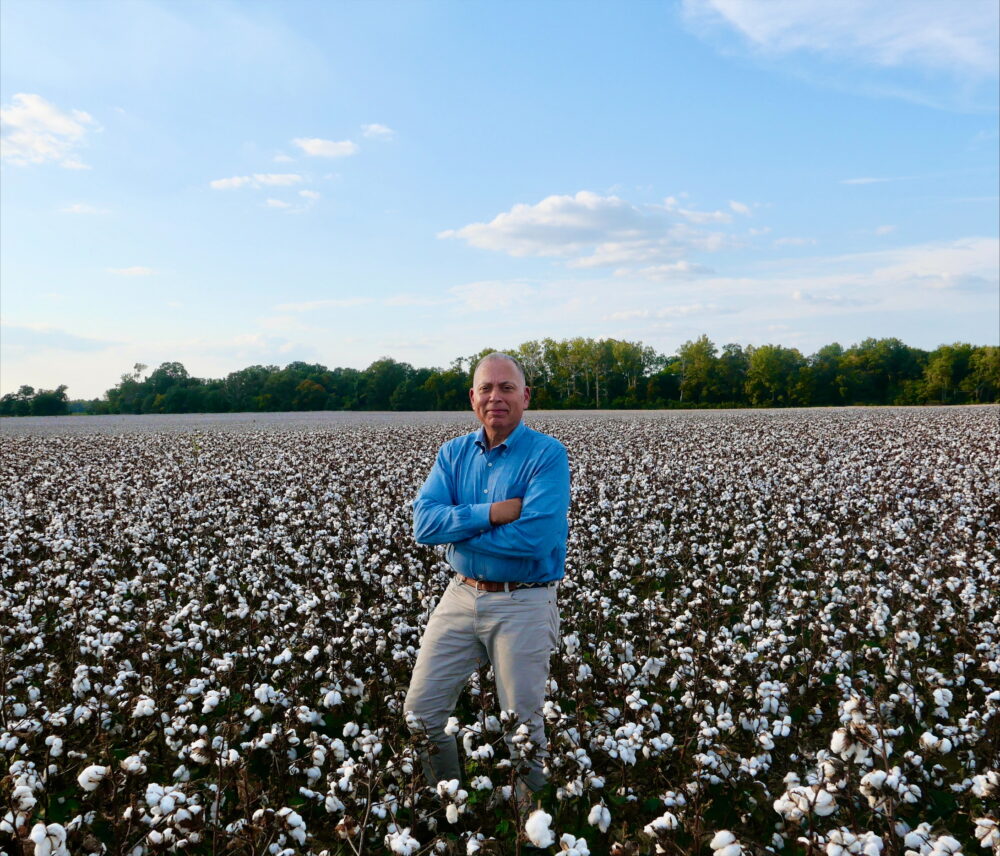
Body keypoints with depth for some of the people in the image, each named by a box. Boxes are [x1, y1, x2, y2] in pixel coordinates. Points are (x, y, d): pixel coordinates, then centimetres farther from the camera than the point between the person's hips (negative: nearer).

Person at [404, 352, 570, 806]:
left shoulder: (546, 455, -12)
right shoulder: (452, 453, 4)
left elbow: (537, 537, -24)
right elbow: (424, 523, -8)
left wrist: (458, 529, -13)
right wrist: (490, 514, -22)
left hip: (524, 606, -5)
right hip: (461, 597, 5)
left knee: (524, 726, 8)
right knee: (420, 709, 10)